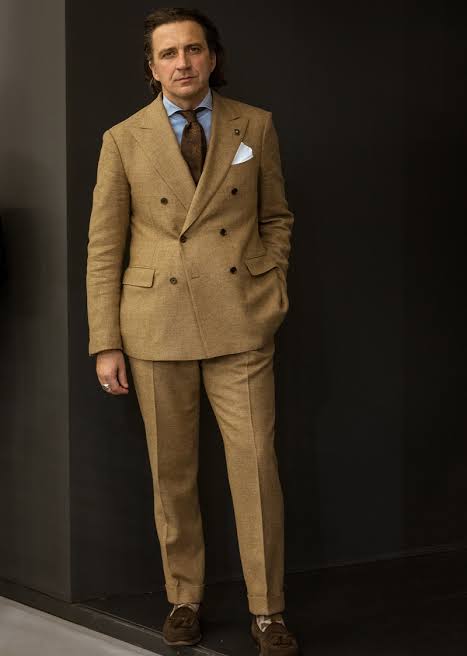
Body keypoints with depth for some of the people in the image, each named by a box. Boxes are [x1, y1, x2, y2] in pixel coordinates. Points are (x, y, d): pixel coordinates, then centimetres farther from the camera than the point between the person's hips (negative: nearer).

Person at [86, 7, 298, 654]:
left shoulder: (256, 127, 5)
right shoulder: (123, 141, 2)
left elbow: (276, 217, 16)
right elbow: (103, 248, 2)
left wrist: (273, 290, 2)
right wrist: (105, 344, -1)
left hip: (241, 322, 0)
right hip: (158, 324, 0)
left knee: (256, 465, -3)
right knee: (171, 473, 7)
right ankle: (184, 598, 22)